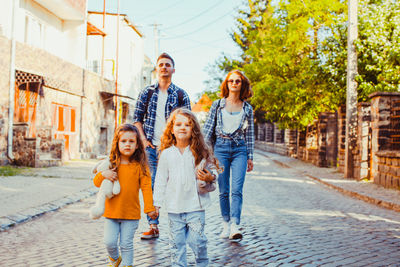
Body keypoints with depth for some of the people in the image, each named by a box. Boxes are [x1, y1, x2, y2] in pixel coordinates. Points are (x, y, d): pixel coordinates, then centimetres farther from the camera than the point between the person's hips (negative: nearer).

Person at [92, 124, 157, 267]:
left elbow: (146, 188, -7)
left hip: (131, 213, -2)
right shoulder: (111, 164, 1)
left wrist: (149, 208, -12)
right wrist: (103, 175, -16)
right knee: (109, 242, 4)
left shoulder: (140, 166, -6)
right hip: (111, 212, 2)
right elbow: (96, 182, 4)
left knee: (126, 244, 6)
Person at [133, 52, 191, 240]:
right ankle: (153, 226, 9)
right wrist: (144, 140, 0)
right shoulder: (147, 92, 9)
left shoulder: (181, 95, 5)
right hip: (150, 147, 2)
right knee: (150, 186, 1)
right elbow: (137, 119, 11)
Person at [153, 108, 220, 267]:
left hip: (195, 206, -1)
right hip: (174, 207, 1)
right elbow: (161, 181, 7)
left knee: (197, 239, 0)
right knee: (176, 242, 8)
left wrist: (210, 177, -15)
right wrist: (157, 203, 6)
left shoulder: (200, 152, 0)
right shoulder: (166, 154, 2)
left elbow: (212, 169, 8)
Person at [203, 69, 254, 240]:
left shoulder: (247, 108, 9)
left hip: (240, 149, 0)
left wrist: (250, 157, 9)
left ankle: (235, 226, -15)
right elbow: (207, 130, 6)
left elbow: (250, 134, 12)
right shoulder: (217, 105, 6)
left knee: (237, 189, -11)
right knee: (223, 190, 3)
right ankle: (226, 225, 13)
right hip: (220, 148, 0)